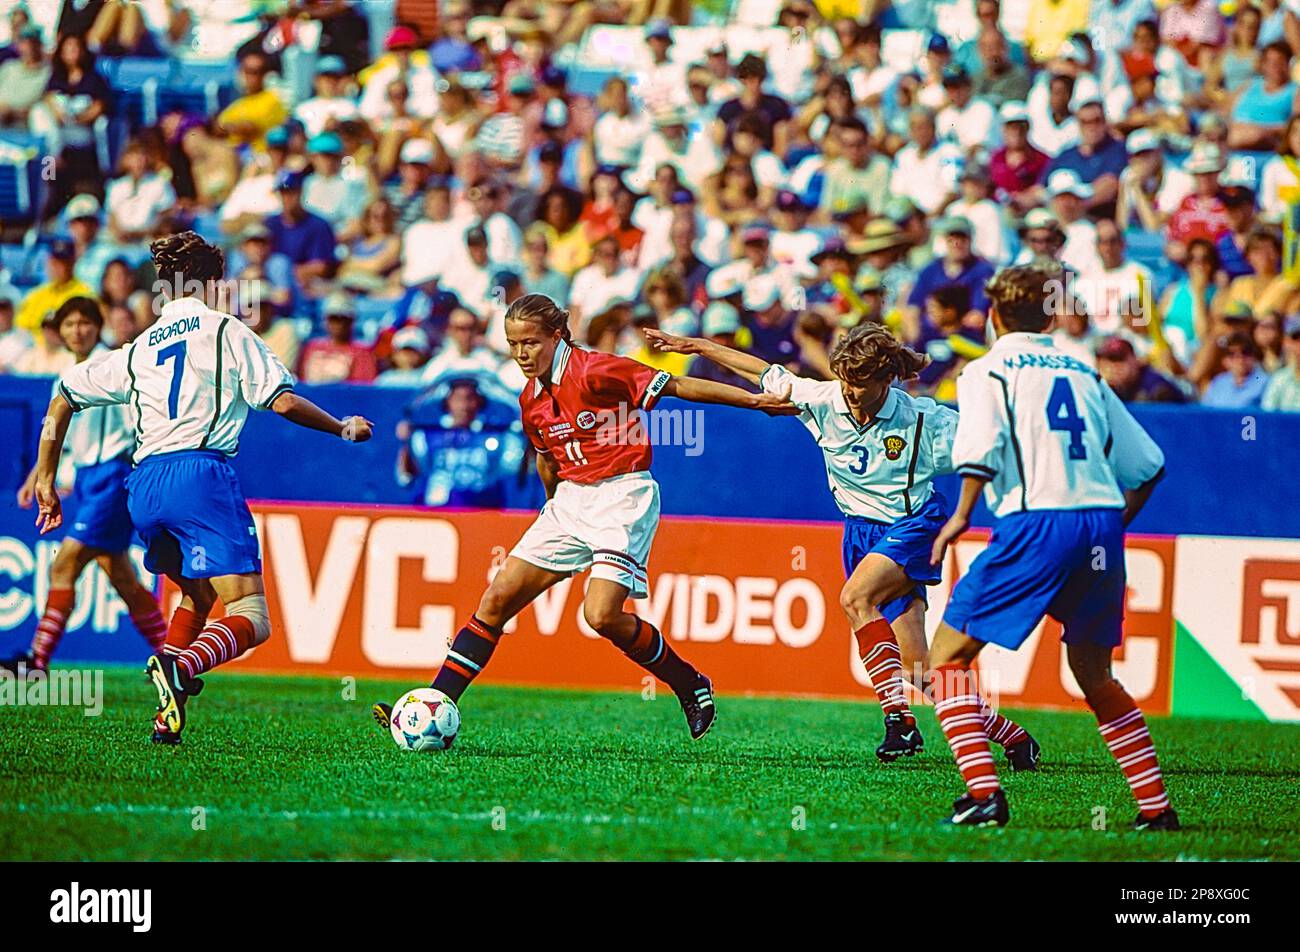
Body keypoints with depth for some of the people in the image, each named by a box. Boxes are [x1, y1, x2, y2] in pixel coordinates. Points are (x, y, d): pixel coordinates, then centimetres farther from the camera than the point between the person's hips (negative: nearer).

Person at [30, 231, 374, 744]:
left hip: (142, 486, 6)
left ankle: (166, 718, 10)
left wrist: (45, 479, 33)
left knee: (198, 595, 28)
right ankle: (181, 666, -41)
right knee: (251, 619, -9)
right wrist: (343, 428, 19)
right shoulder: (226, 331, 8)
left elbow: (64, 398, 26)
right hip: (200, 473, -6)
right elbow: (284, 402, 3)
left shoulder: (137, 350, 23)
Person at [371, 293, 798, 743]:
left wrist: (756, 400, -13)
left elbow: (676, 386, -12)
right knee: (497, 599, -1)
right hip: (570, 500, 7)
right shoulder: (531, 401, 7)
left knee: (602, 615, -22)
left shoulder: (593, 371, -14)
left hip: (622, 498, -7)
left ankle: (690, 685, 0)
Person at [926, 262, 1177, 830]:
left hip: (1037, 526, -5)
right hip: (1102, 521, 5)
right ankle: (1156, 806, 14)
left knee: (947, 656, 3)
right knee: (1094, 676, 21)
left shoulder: (987, 371, 6)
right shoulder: (1084, 374, 21)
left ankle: (984, 792, -16)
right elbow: (1147, 465, 22)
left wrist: (962, 516, -3)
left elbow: (983, 447, -12)